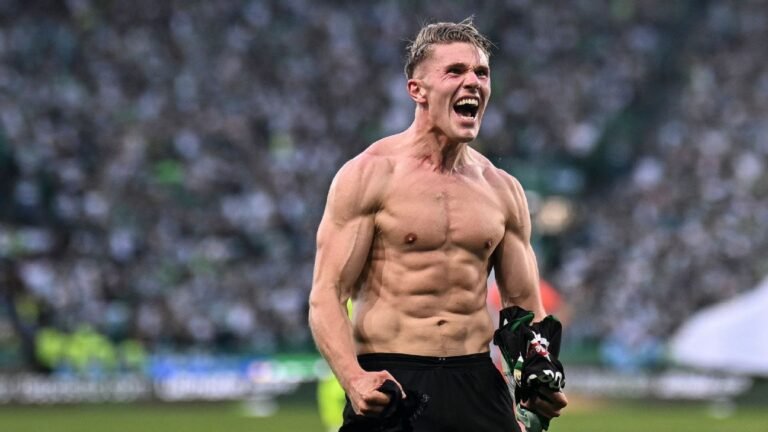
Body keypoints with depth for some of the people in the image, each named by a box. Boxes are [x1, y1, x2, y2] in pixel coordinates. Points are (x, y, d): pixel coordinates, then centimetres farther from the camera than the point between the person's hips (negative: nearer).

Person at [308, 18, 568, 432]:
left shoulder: (502, 190, 11)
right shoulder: (370, 175, -3)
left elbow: (525, 305, 17)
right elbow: (326, 296, -8)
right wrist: (353, 378, -25)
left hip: (478, 384, 4)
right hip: (389, 383, -4)